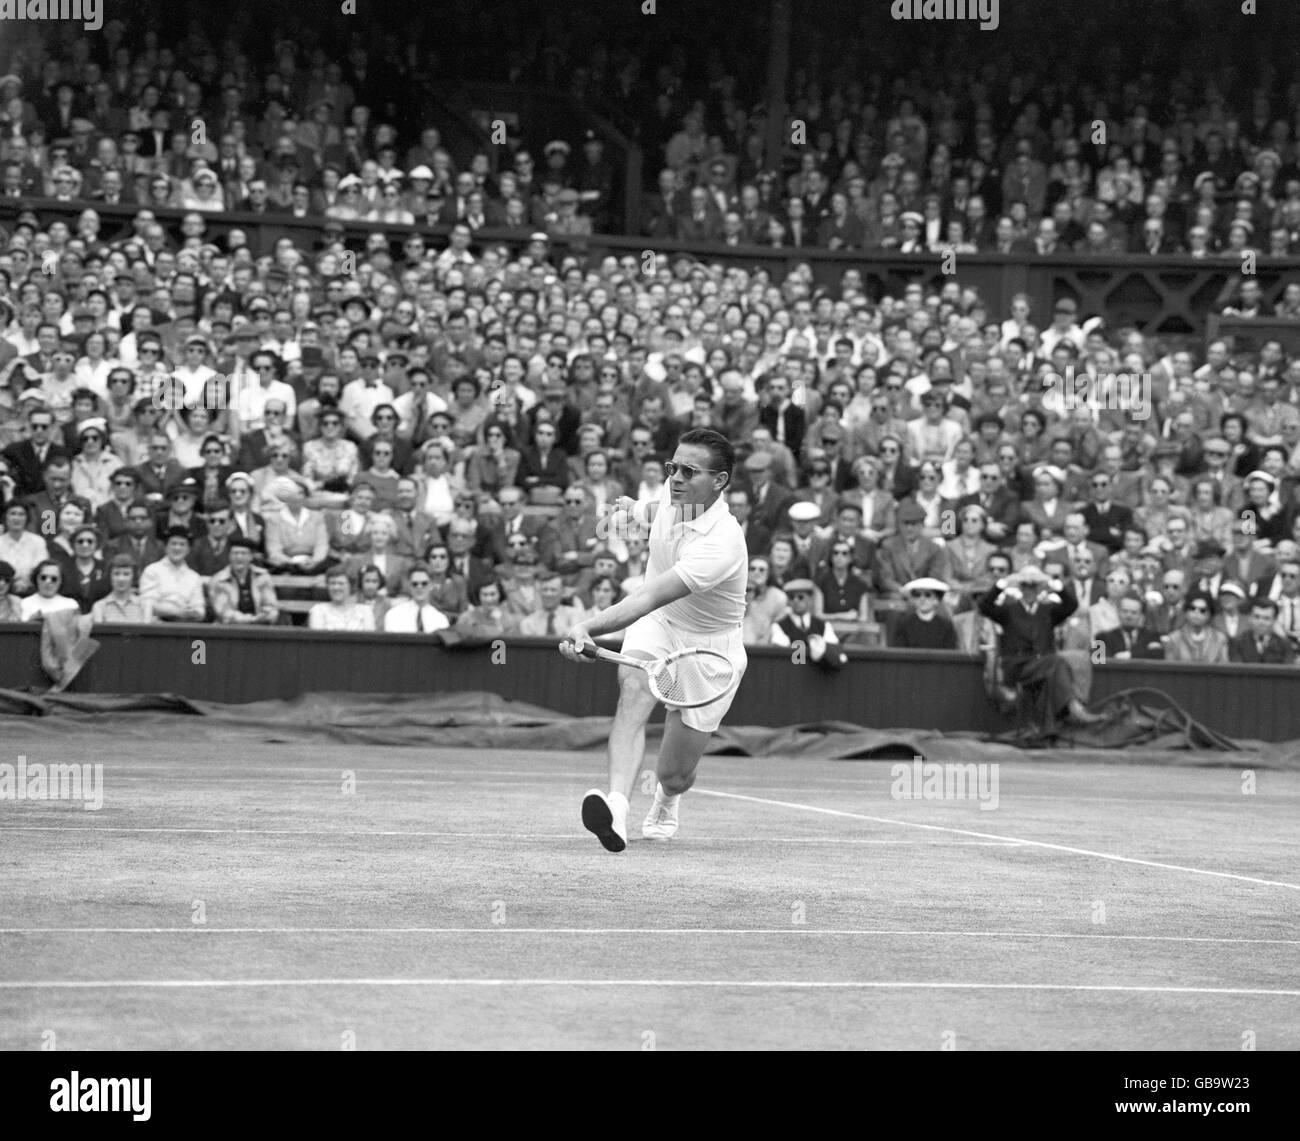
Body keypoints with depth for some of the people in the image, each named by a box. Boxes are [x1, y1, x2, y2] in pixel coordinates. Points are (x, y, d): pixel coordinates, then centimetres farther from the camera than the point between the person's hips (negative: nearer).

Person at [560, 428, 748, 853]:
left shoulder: (720, 544, -34)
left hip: (709, 646, -5)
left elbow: (649, 598, -45)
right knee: (634, 687, -31)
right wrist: (639, 510, 10)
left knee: (674, 775, 2)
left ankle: (666, 798, 43)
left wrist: (589, 627, -54)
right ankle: (617, 806, -49)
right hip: (656, 626, 5)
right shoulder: (673, 491, -11)